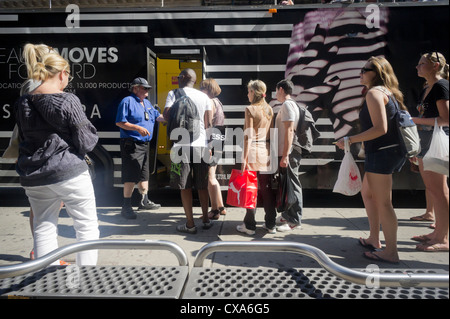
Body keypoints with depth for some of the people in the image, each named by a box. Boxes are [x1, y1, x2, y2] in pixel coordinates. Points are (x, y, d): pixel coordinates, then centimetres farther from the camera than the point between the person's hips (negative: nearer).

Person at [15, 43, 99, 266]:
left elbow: (24, 138, 17)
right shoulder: (68, 101, -13)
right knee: (87, 226, 9)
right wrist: (91, 134, 8)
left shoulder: (22, 104, 6)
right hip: (70, 173, -5)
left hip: (34, 179, 6)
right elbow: (86, 142, -12)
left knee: (43, 228, 15)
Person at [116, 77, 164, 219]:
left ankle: (144, 201, 28)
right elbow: (119, 122, -14)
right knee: (131, 175, -8)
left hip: (144, 144, 9)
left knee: (144, 174, 16)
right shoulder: (127, 101, -8)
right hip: (131, 144, -9)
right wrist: (138, 128, -23)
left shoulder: (147, 103, 18)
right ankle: (126, 206, 0)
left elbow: (158, 116, 25)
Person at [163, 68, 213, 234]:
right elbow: (209, 123, 4)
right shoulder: (204, 97, 9)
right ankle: (206, 220, 24)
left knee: (185, 186, 3)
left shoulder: (174, 94, 1)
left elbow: (166, 116, -11)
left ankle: (190, 224, 7)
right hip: (201, 144, 4)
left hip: (182, 145, -3)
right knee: (202, 186, 14)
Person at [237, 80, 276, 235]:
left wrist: (244, 158, -11)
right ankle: (270, 224, 16)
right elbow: (271, 134, 12)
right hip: (267, 151, 6)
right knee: (267, 188, 10)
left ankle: (250, 225, 7)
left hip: (253, 150, -5)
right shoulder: (270, 110, 10)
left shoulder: (250, 109, -7)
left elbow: (248, 135, -12)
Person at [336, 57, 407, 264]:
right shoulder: (388, 93, 17)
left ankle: (391, 252, 6)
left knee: (383, 202, -4)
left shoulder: (374, 93, -14)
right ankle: (374, 239, 31)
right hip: (389, 151, 11)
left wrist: (349, 140, -18)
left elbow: (380, 129, -23)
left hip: (382, 153, -11)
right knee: (367, 193, 20)